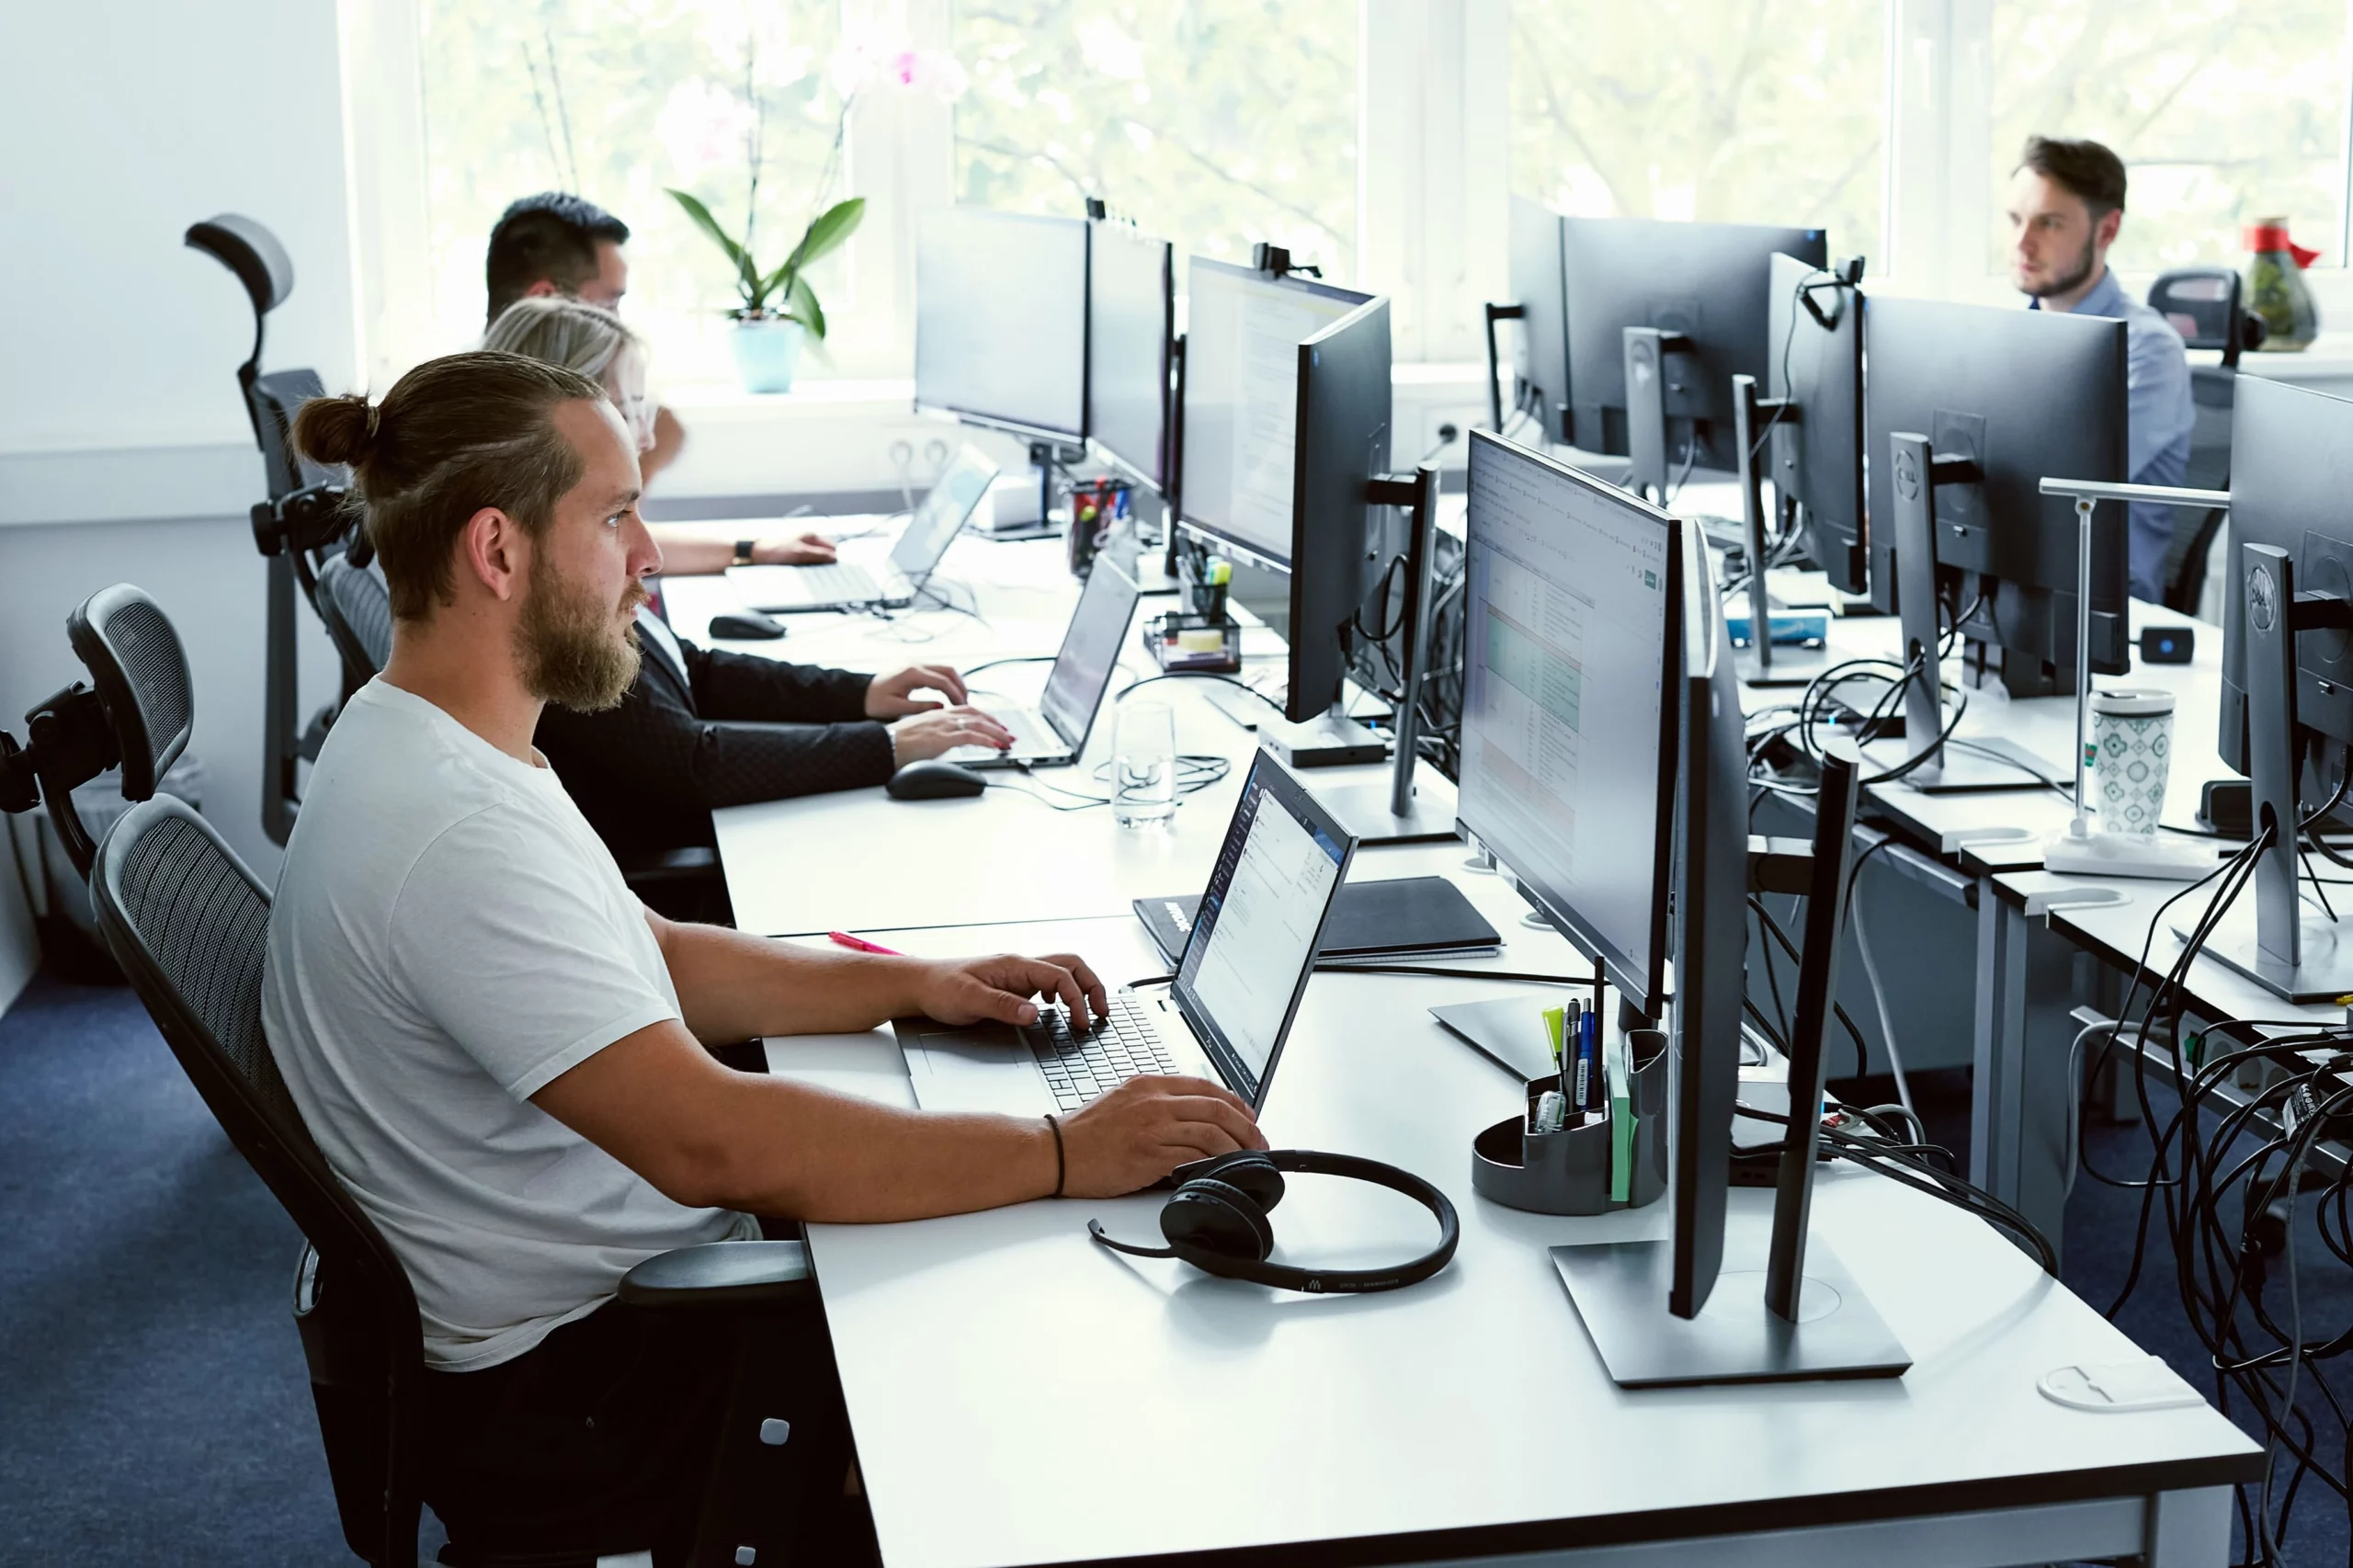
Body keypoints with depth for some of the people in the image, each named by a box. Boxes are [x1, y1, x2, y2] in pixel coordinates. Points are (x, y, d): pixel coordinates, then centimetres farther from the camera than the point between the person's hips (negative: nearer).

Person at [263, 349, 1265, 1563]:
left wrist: (912, 985, 3)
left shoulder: (425, 739, 5)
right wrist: (1062, 1155, -29)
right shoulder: (452, 831, -29)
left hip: (598, 1294, 10)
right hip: (567, 1401, -10)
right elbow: (714, 1139, -34)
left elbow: (650, 961, 15)